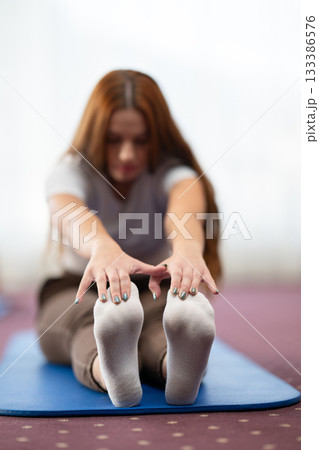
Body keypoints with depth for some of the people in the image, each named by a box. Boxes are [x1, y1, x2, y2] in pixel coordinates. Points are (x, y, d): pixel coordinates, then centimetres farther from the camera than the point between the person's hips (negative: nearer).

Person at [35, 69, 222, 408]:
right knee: (88, 316, -37)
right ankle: (106, 369, -67)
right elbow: (70, 213, -39)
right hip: (78, 290, 0)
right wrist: (104, 248, -64)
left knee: (161, 313, -37)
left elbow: (186, 202, -38)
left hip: (152, 290, 1)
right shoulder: (71, 171, -13)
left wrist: (188, 248, -64)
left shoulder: (170, 171, -12)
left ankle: (178, 364, -66)